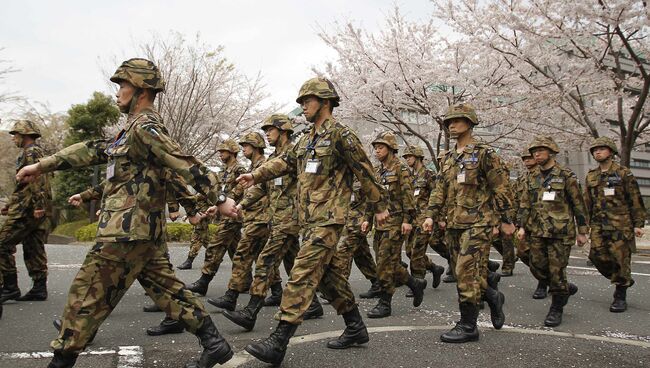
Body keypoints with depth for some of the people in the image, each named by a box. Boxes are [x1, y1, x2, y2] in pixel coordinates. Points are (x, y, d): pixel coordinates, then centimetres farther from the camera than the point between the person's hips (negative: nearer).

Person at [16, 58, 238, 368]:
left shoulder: (145, 127, -13)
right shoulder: (135, 128, 18)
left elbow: (186, 165, -19)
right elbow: (93, 150, 21)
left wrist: (219, 199, -22)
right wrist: (42, 166, 22)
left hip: (128, 228, -10)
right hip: (145, 227, 10)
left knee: (87, 294, 2)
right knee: (165, 286, 11)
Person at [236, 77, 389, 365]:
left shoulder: (339, 134, -7)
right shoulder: (306, 140, 19)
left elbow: (365, 172, -4)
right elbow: (284, 162, 10)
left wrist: (379, 207, 0)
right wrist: (255, 175, -5)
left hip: (328, 219, -9)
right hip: (309, 220, 9)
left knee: (302, 275, -13)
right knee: (329, 275, 13)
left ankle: (278, 342, -12)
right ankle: (356, 328, 27)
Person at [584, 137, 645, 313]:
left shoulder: (623, 173, -1)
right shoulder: (591, 176, 12)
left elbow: (636, 200, -2)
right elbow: (587, 202, 15)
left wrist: (638, 224, -8)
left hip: (621, 225, -4)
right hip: (599, 226, 5)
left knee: (620, 259, -3)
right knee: (598, 257, -1)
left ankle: (620, 297, 10)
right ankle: (624, 281, 24)